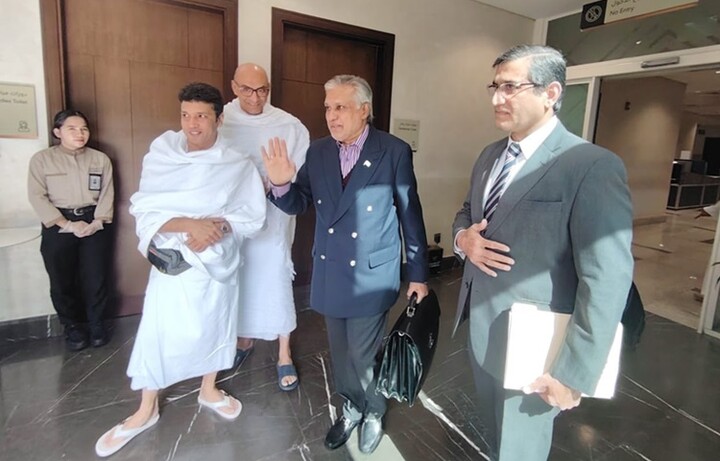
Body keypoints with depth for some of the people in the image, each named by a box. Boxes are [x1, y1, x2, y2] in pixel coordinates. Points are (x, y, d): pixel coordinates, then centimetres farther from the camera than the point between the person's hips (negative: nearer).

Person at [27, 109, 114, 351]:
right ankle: (73, 326, 23)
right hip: (58, 225, -1)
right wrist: (67, 225, -12)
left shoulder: (100, 159, 7)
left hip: (95, 224, 1)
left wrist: (97, 223, -10)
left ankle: (96, 323, 22)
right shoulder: (41, 159, 2)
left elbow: (107, 195, 3)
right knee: (62, 281, 4)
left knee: (96, 278, 2)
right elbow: (38, 197, -5)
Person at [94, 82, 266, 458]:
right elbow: (145, 210, -13)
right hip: (171, 260, 0)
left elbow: (253, 215, -7)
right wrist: (190, 224, -28)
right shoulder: (163, 153, -6)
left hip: (217, 260, 1)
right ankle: (146, 410, 28)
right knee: (157, 331, 6)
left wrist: (219, 227, -24)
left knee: (215, 324, 14)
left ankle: (209, 390, 39)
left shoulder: (237, 165, -6)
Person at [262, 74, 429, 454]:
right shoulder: (317, 151, 0)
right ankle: (352, 407, 45)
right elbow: (299, 205, 6)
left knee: (364, 354, 8)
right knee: (341, 352, 19)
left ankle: (374, 412, 38)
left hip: (371, 276, -4)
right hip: (329, 274, 4)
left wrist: (418, 274, -2)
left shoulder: (394, 151, -10)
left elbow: (410, 215, -5)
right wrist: (281, 184, -16)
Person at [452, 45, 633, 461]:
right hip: (479, 330, 7)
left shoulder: (593, 167, -20)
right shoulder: (490, 155, 6)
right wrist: (463, 238, -7)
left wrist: (574, 375, -19)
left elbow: (606, 283, -22)